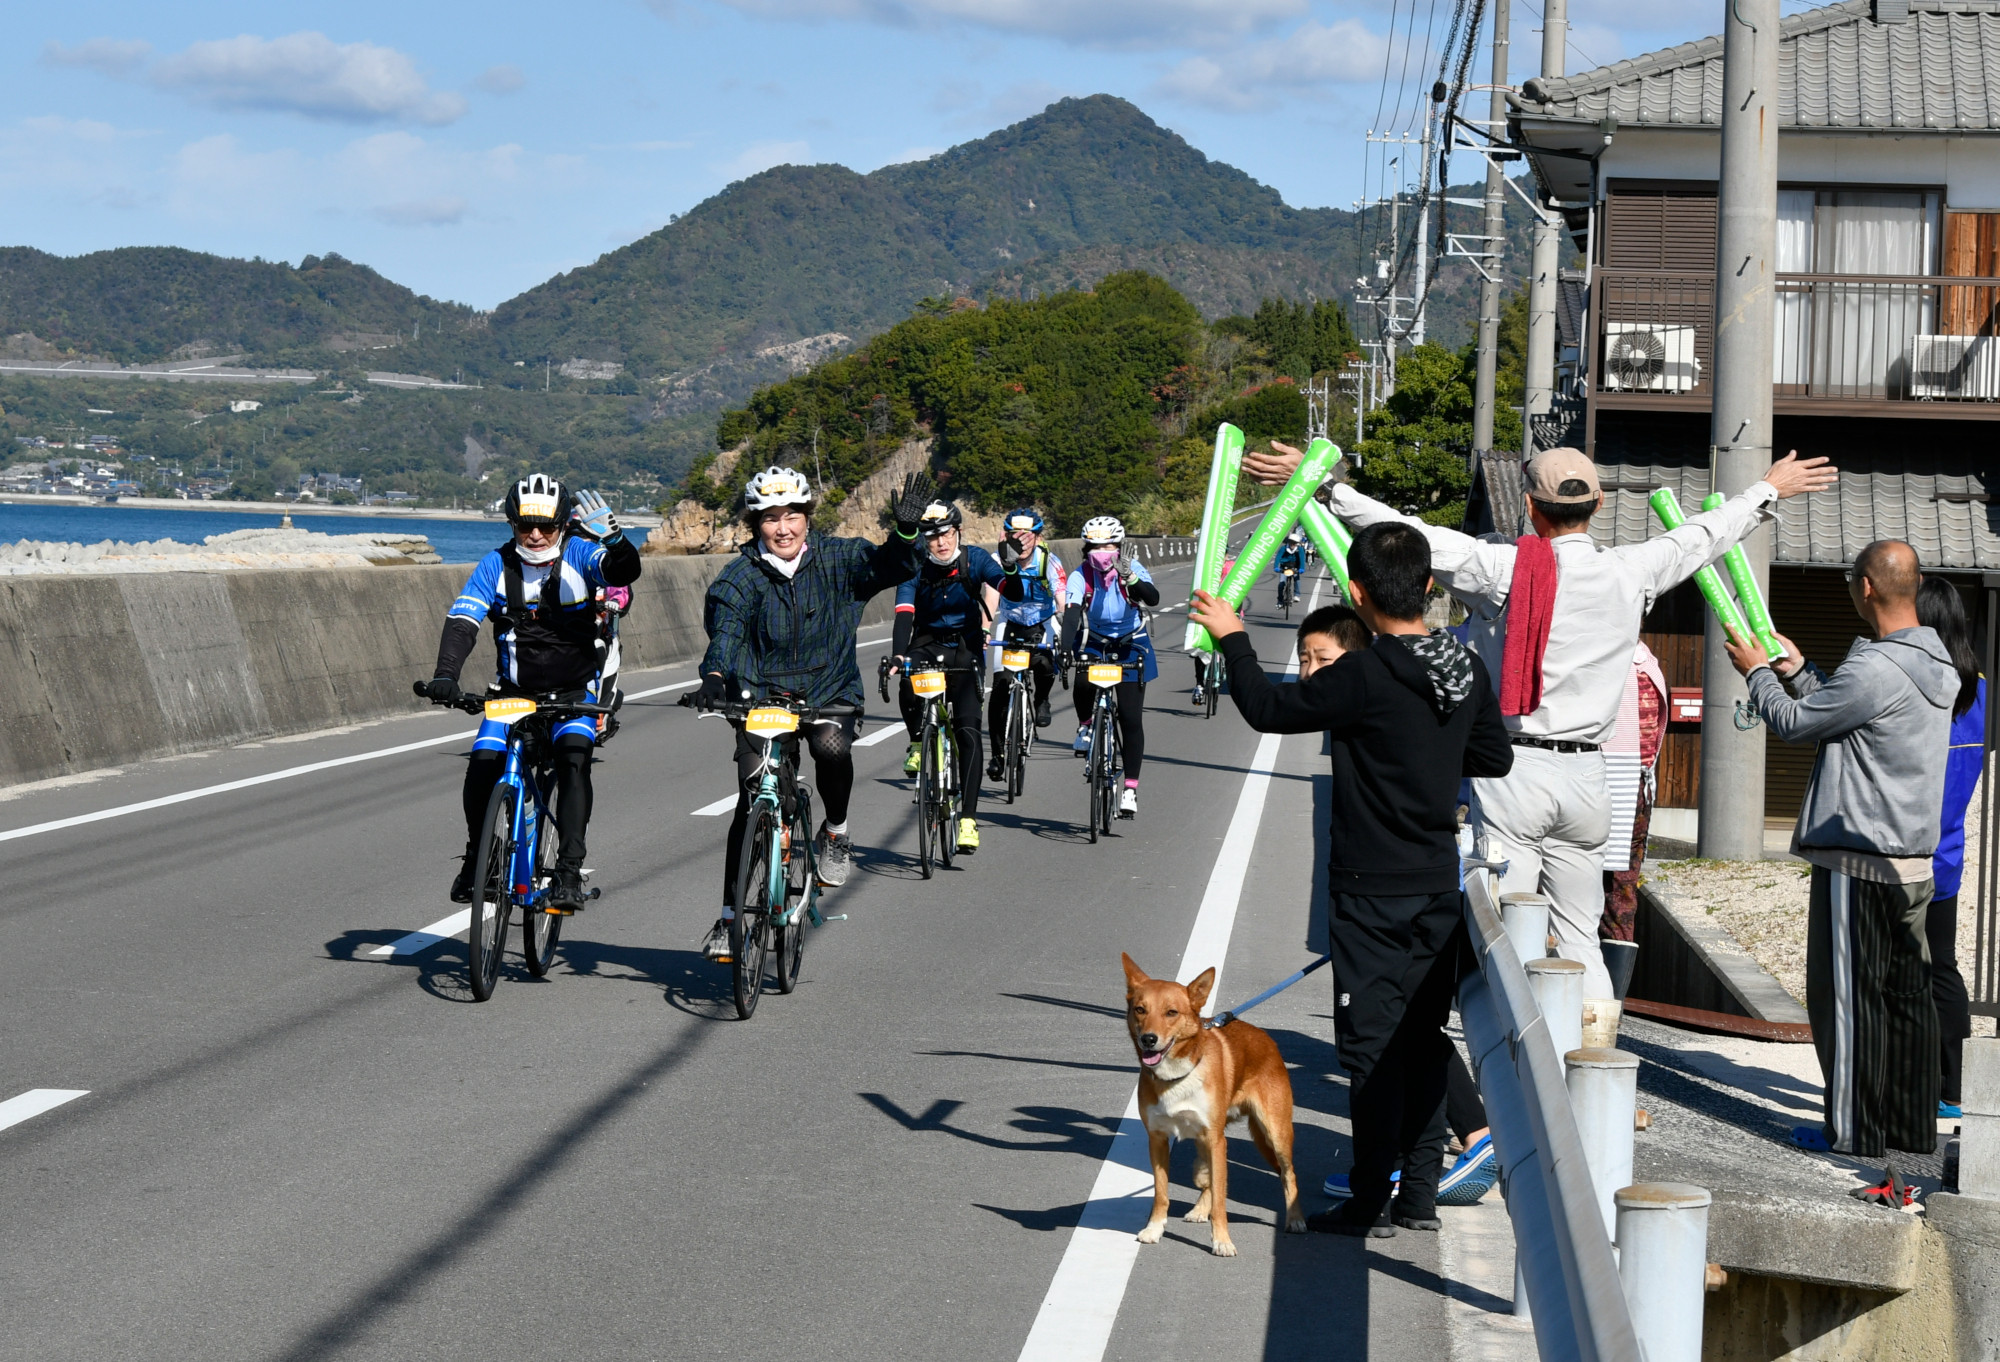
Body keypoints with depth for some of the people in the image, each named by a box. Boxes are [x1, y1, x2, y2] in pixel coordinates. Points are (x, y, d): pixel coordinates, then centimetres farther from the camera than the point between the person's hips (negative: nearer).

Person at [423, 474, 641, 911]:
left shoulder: (578, 554, -12)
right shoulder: (498, 564, -8)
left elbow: (624, 572, -30)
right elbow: (461, 620, -16)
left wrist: (615, 541, -53)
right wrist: (445, 674, -33)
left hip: (574, 690, -2)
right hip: (515, 690, 2)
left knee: (574, 758, -26)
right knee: (482, 765, -16)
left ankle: (569, 871, -25)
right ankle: (476, 856, 10)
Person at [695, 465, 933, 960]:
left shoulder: (836, 559, -2)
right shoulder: (739, 577, -7)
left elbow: (888, 567, -13)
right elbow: (726, 627, -22)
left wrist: (905, 530, -34)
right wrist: (714, 675, -42)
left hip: (829, 693, 0)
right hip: (761, 696, 0)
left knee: (832, 747, -33)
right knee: (751, 805, -8)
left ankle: (836, 831, -4)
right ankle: (729, 916, 3)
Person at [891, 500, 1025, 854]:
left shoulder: (974, 559, -10)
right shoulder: (914, 566, -12)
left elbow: (1013, 594, -18)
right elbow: (904, 613, -25)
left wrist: (1012, 570, -40)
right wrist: (898, 655, -42)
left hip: (965, 650, 0)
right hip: (927, 644, 0)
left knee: (968, 729, -14)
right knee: (908, 682, -35)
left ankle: (969, 818, -12)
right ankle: (918, 741, -4)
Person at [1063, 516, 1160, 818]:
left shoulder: (1132, 569, -19)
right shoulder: (1080, 577, -19)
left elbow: (1153, 598, -36)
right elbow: (1071, 615, -31)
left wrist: (1130, 578, -54)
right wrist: (1065, 652, -46)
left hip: (1130, 647, 0)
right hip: (1093, 643, 0)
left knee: (1131, 719, -6)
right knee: (1084, 685, -31)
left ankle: (1130, 789, 4)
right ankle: (1085, 726, 3)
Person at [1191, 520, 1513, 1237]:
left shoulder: (1365, 678, -20)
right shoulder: (1467, 668, 1)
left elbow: (1268, 708, -11)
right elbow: (1496, 757, 14)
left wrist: (1232, 639, 3)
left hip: (1372, 894, -6)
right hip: (1440, 884, 6)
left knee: (1372, 1044, 0)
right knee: (1424, 1039, 13)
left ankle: (1370, 1204, 5)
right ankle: (1420, 1193, 18)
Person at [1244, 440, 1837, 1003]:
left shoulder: (1503, 568, -8)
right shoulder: (1631, 572, 3)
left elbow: (1411, 536, -8)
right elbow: (1702, 536, 19)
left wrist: (1328, 483, -1)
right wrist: (1769, 489, 36)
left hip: (1514, 772, -4)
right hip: (1586, 775, 4)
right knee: (1580, 938, 12)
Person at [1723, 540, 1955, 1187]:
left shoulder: (1874, 669, -21)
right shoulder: (1934, 665, 10)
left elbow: (1793, 722, -9)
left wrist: (1757, 672, 8)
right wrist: (1797, 668, 22)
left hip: (1859, 858, -9)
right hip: (1914, 859, 9)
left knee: (1850, 996, -2)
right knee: (1906, 994, 13)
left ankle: (1855, 1130, 3)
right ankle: (1913, 1123, 19)